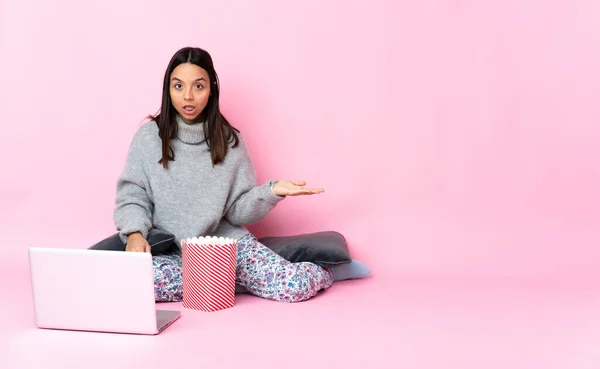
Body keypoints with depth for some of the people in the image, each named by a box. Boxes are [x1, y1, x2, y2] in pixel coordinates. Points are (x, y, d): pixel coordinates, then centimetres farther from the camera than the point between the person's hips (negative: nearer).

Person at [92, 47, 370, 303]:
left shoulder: (229, 140, 2)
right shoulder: (149, 136, -1)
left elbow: (238, 211, 3)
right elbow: (132, 197, 0)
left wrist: (272, 192, -15)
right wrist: (135, 232, -20)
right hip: (171, 249, 1)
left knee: (294, 286, -23)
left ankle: (327, 270, 16)